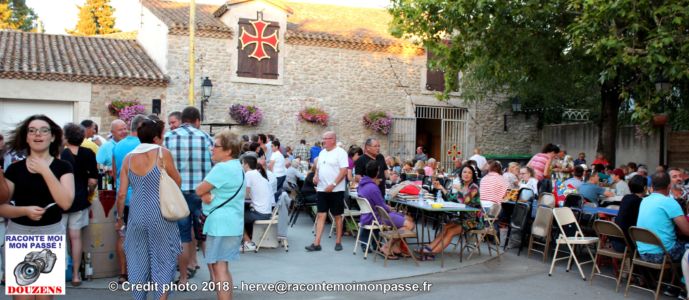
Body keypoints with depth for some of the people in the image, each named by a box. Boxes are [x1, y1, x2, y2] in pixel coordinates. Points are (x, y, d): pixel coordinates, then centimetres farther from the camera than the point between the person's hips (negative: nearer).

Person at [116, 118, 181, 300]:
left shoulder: (128, 158, 5)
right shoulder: (162, 153, -7)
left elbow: (121, 193, 5)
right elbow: (177, 182, 3)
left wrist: (119, 217, 17)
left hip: (137, 215, 4)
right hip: (160, 215, -3)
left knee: (137, 262, 13)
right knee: (162, 261, 7)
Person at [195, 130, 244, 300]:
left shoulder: (222, 167, -17)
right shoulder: (236, 166, 15)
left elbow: (198, 191, -13)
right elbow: (203, 191, 13)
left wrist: (205, 193, 7)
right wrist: (207, 195, -8)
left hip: (221, 224, -10)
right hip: (230, 224, 10)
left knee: (219, 268, -7)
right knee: (222, 267, 18)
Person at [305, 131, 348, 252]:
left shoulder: (340, 152, -9)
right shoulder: (322, 153, 14)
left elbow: (344, 171, -16)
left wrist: (333, 184, -22)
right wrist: (315, 176, 1)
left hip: (336, 190, -6)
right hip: (321, 189, 6)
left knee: (337, 216, 5)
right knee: (320, 215, 2)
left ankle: (338, 242, 16)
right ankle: (316, 243, 1)